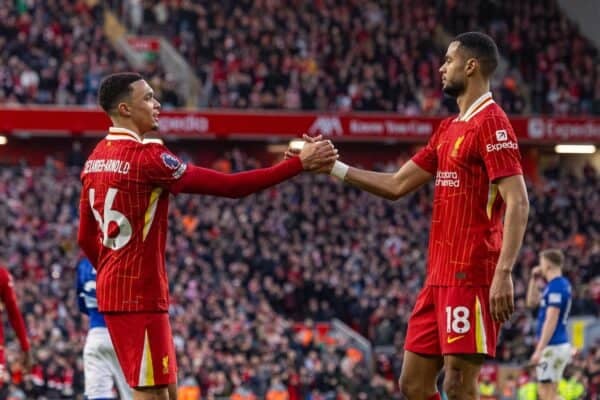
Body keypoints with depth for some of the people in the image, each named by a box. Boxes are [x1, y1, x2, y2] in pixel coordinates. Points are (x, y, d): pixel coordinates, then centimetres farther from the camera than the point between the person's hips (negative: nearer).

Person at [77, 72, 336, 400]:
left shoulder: (96, 159, 11)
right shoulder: (146, 157, -17)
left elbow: (86, 238, 17)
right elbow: (229, 186, -19)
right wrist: (299, 164, -15)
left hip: (115, 290, 9)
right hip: (140, 296, -9)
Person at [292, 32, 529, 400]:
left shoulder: (491, 124, -11)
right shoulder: (449, 129, 18)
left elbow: (518, 203, -18)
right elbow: (398, 185, 22)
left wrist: (503, 274, -26)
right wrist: (332, 167, 17)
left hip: (471, 276, -10)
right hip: (441, 274, 10)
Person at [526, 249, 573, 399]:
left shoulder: (555, 287, -16)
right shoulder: (561, 284, 15)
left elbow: (551, 321, -22)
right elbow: (532, 302, 28)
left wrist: (539, 350, -23)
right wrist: (534, 279, 18)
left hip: (553, 346, -10)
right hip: (561, 344, 10)